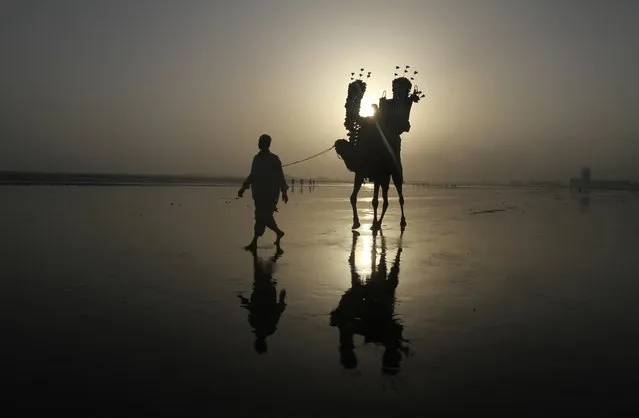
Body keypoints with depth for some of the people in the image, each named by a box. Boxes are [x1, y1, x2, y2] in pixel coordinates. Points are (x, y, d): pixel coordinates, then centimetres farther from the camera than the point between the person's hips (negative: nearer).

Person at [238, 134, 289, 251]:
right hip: (259, 193, 7)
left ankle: (254, 242, -9)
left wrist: (284, 192, -10)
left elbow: (280, 176, -5)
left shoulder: (274, 159, -4)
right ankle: (279, 232, 30)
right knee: (264, 216, 9)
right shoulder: (257, 158, 14)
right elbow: (252, 175, 20)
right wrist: (243, 188, 15)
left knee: (262, 216, -10)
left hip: (270, 193, -7)